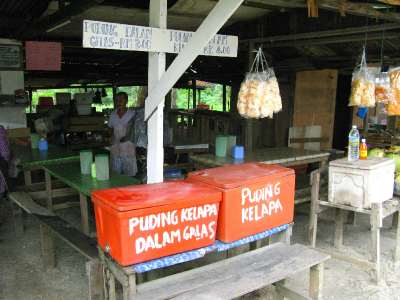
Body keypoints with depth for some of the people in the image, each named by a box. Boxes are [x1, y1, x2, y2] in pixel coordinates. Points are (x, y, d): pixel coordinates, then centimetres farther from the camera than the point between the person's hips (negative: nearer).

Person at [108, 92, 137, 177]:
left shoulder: (132, 115, -7)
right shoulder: (113, 114, 6)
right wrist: (111, 137, -1)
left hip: (129, 151, -4)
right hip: (115, 150, 4)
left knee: (129, 176, 2)